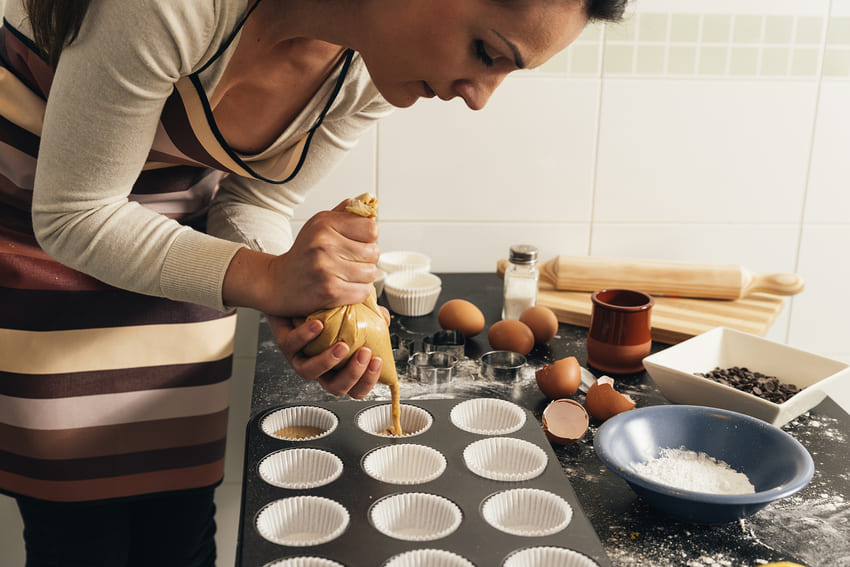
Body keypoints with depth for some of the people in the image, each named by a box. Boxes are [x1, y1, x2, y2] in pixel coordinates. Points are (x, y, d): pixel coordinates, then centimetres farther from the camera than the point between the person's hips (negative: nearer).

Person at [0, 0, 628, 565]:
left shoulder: (370, 74, -15)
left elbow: (254, 199, -3)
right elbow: (71, 215, -25)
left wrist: (298, 310, -22)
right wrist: (270, 281, -33)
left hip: (175, 227, 5)